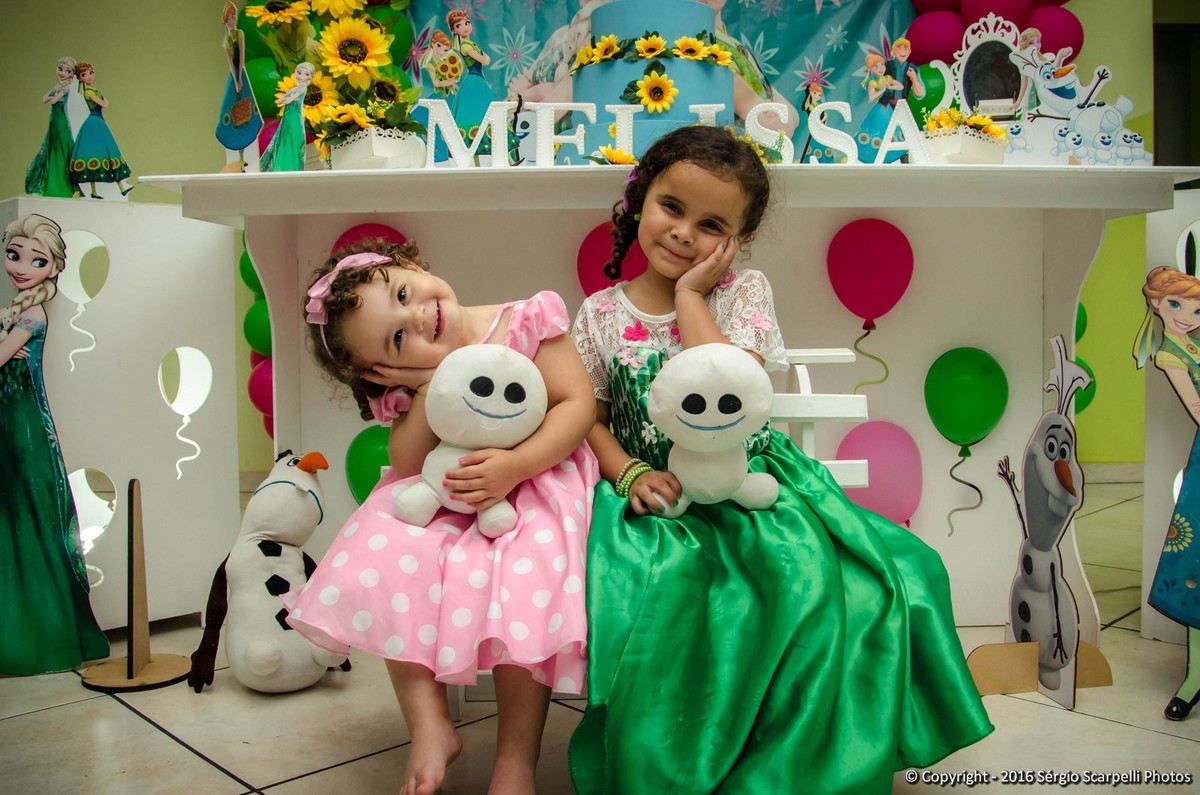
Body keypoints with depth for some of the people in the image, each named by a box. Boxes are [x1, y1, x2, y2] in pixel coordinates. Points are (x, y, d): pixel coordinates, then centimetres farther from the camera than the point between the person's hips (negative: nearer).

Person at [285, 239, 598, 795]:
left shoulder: (528, 320, -8)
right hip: (443, 502, 4)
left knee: (525, 582, -29)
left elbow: (578, 403, -13)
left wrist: (514, 466, -26)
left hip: (535, 485, -3)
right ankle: (429, 727, -9)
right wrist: (431, 388, -20)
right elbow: (407, 468, -11)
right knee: (388, 557, -23)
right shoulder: (411, 385, 1)